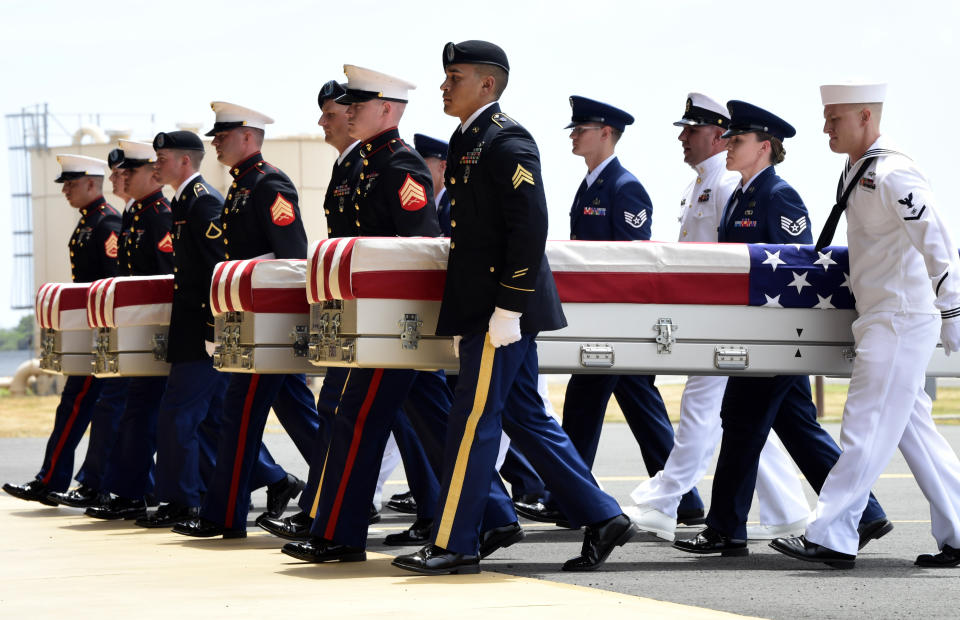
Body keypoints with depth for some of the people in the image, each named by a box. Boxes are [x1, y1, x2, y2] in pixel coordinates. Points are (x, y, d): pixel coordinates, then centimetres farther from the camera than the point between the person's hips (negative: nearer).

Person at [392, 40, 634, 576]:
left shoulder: (507, 142, -13)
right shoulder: (468, 142, 17)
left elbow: (530, 229, -19)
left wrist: (507, 309, -22)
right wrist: (467, 316, 22)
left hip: (503, 308, -10)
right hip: (483, 308, 10)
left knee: (474, 421, -6)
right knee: (525, 417, 11)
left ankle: (454, 545, -1)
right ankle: (602, 517, 14)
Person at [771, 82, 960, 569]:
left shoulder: (893, 174, -16)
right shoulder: (855, 172, 14)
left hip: (901, 323, -10)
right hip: (880, 322, 10)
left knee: (866, 430, -8)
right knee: (913, 431, 11)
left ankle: (829, 537, -8)